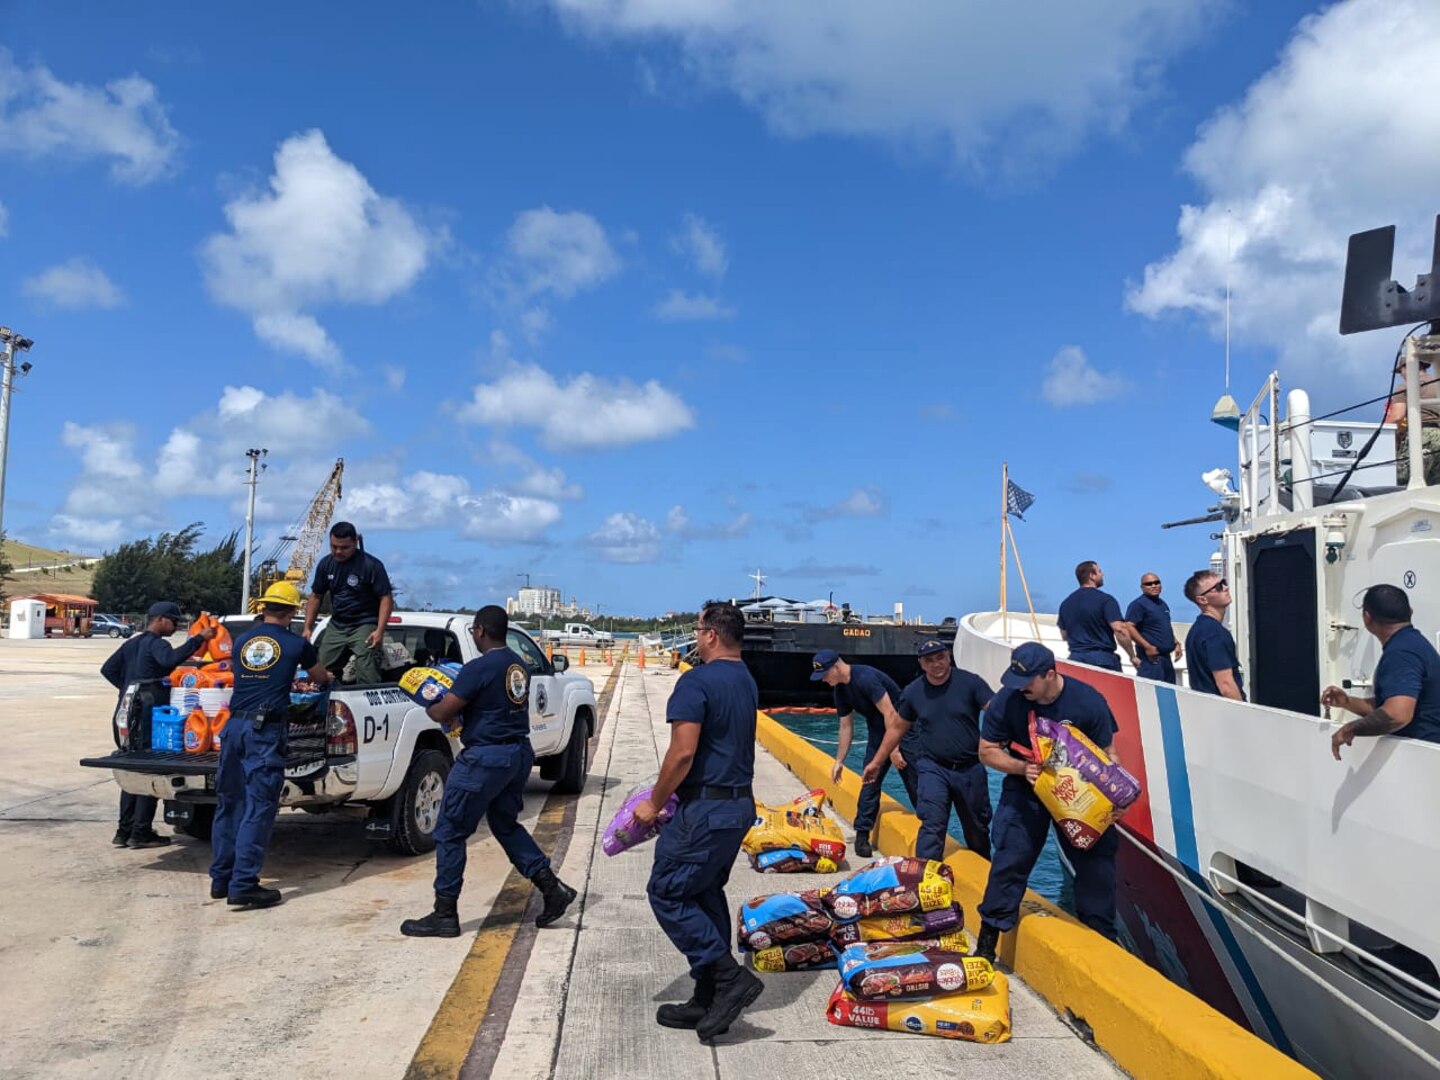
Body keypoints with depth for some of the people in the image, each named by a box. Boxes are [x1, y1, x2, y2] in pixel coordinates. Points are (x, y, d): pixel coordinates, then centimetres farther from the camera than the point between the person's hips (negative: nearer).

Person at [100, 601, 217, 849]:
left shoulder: (132, 644, 17)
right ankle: (141, 832, -2)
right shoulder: (156, 644, -11)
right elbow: (171, 659, -33)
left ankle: (124, 831, 15)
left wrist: (129, 687, 17)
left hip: (129, 713, 9)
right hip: (150, 715, -9)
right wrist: (199, 639, -31)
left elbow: (108, 669, 18)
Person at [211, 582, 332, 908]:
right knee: (259, 807, -4)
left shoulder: (241, 640, 13)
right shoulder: (296, 644, 2)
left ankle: (221, 878, 21)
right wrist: (327, 676, 45)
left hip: (235, 725, 5)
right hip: (266, 730, -5)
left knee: (229, 803, 14)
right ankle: (243, 885, -7)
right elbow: (320, 678, 20)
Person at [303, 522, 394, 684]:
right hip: (336, 626, 6)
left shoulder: (371, 565, -11)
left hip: (364, 626, -6)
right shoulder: (326, 564, 5)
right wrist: (307, 627, 7)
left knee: (367, 679, -15)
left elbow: (386, 598, -13)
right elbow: (315, 596, 13)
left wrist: (380, 630, -22)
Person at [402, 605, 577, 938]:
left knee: (450, 833, 4)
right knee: (506, 825, 23)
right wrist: (461, 715, 20)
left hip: (485, 757, -8)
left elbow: (442, 714, -14)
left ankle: (444, 915, 10)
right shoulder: (518, 665, 8)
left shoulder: (479, 667, -17)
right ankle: (552, 887, 17)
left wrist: (429, 709, 7)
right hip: (519, 753, 8)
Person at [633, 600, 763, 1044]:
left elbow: (683, 753, -23)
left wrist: (655, 802, -10)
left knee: (667, 893, 1)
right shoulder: (746, 681, 12)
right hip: (740, 804, 9)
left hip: (706, 809, -9)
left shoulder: (697, 681, -17)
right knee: (705, 894, 16)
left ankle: (729, 977, -2)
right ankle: (708, 1001, 21)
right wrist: (677, 791, 19)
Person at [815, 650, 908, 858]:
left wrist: (894, 749, -27)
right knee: (870, 780, 0)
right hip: (878, 732, 7)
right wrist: (839, 761, 10)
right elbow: (846, 726, 10)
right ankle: (862, 834, 6)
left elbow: (890, 713, -28)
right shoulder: (840, 690, 1)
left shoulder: (866, 677, -26)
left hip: (903, 729, -7)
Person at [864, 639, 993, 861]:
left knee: (977, 830, 15)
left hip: (970, 768, 0)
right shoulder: (913, 692, -1)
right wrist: (876, 762, 17)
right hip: (934, 768, 0)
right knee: (932, 824, -16)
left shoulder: (970, 682, -9)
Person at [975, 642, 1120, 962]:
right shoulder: (1006, 701, -19)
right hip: (1025, 792, -1)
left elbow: (1108, 753, -9)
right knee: (1010, 861, -6)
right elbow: (987, 750, -9)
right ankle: (987, 941, 7)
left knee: (1095, 861, 3)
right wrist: (1022, 767, -26)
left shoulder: (1088, 700, -19)